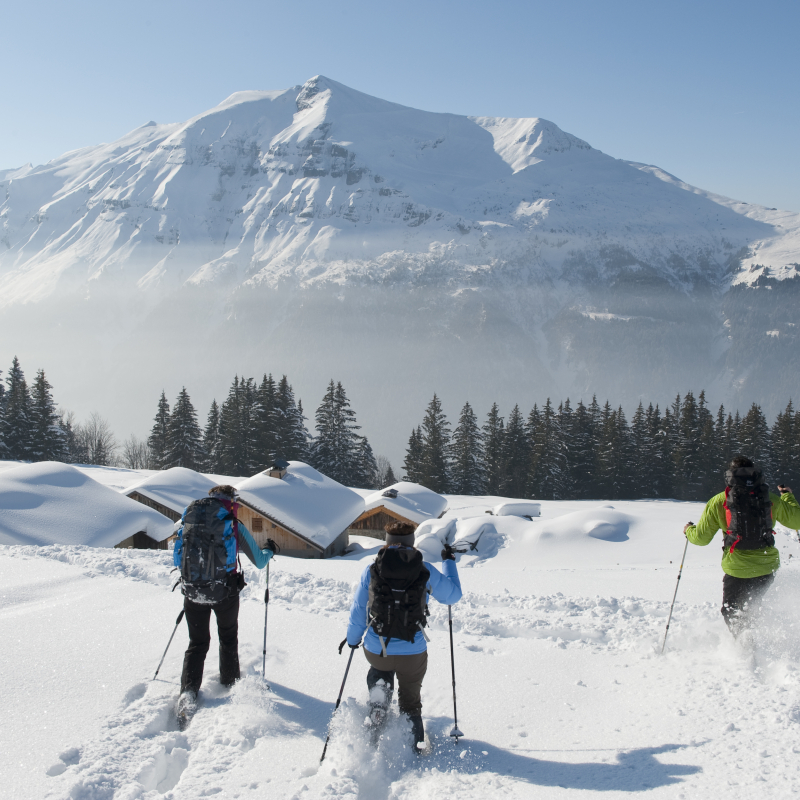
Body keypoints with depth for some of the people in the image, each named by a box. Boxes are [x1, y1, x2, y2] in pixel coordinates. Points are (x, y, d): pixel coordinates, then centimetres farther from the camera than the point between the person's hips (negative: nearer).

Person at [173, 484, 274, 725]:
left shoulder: (188, 520, 3)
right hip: (224, 591, -2)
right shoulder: (234, 526, -4)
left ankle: (188, 693, -5)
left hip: (192, 591, 2)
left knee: (197, 643, 11)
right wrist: (269, 550, 29)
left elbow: (178, 558, 16)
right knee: (228, 638, 23)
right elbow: (259, 561, 6)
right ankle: (230, 683, 36)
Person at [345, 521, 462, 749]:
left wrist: (352, 639, 25)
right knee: (410, 701, 22)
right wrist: (449, 562, 26)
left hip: (375, 650, 1)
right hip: (413, 653, -1)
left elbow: (358, 612, 7)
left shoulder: (371, 571, -2)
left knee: (379, 673, 35)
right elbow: (453, 595, 12)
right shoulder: (426, 571, -3)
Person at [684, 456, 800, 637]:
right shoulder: (770, 499, 1)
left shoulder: (718, 502, -4)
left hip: (738, 569, -3)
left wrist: (689, 530, 25)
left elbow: (701, 538, 1)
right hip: (768, 567, 3)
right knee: (747, 607, 26)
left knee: (731, 612, 13)